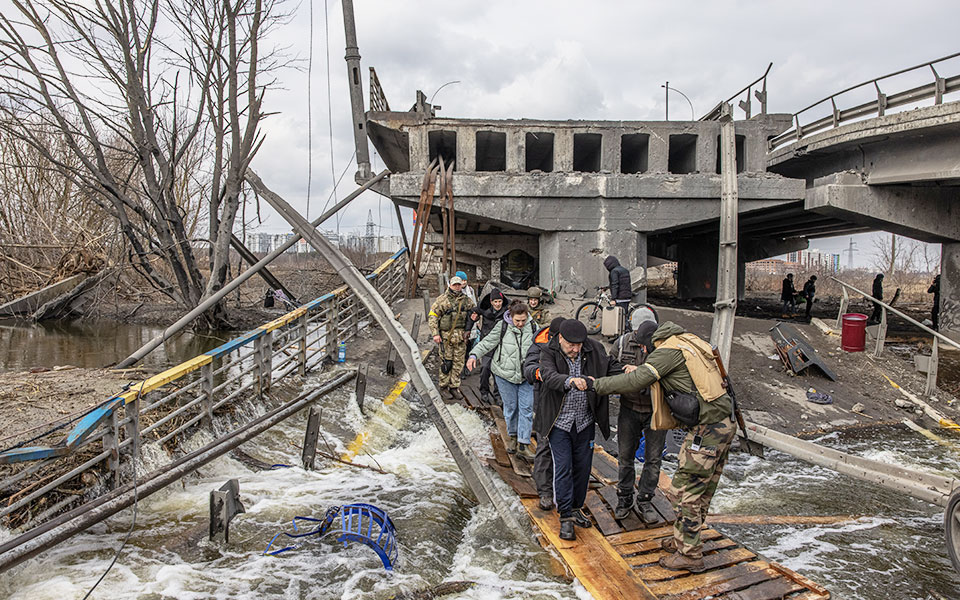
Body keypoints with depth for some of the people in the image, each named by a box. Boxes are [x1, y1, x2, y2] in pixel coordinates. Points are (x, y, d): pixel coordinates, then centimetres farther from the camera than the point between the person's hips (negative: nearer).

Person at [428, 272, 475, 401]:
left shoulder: (466, 300, 8)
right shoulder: (442, 299, -4)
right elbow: (432, 316, -4)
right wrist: (435, 333, -11)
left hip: (461, 337, 4)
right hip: (446, 336, -4)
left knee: (458, 363, 7)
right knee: (446, 362, 0)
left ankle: (455, 387, 17)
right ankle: (444, 387, 12)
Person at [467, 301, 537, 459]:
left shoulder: (531, 327, -1)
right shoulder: (502, 327, -7)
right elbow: (487, 342, -4)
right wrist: (474, 355, -17)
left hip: (526, 375, 2)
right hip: (505, 374, -1)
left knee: (526, 408, -2)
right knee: (510, 406, 7)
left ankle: (523, 445, 2)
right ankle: (513, 436, 29)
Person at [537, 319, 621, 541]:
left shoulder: (593, 349, -5)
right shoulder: (549, 353, -14)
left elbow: (611, 366, 6)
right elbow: (549, 376, -32)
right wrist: (570, 381, -52)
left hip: (585, 421, 4)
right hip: (560, 422, -3)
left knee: (582, 467, 12)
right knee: (563, 468, -3)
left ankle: (576, 508, 32)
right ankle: (566, 517, 8)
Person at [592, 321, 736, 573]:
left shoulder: (668, 349, -9)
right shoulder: (693, 343, 18)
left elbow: (637, 381, -18)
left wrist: (598, 384, -9)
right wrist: (641, 372, 12)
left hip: (707, 428, -9)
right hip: (725, 423, 9)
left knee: (685, 491, 0)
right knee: (702, 489, 18)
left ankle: (690, 554, 9)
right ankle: (684, 539, 30)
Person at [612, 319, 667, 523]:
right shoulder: (623, 343, -11)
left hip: (656, 411, -1)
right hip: (630, 408, 1)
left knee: (653, 459, 6)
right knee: (625, 456, 9)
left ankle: (644, 501, 23)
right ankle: (624, 498, 27)